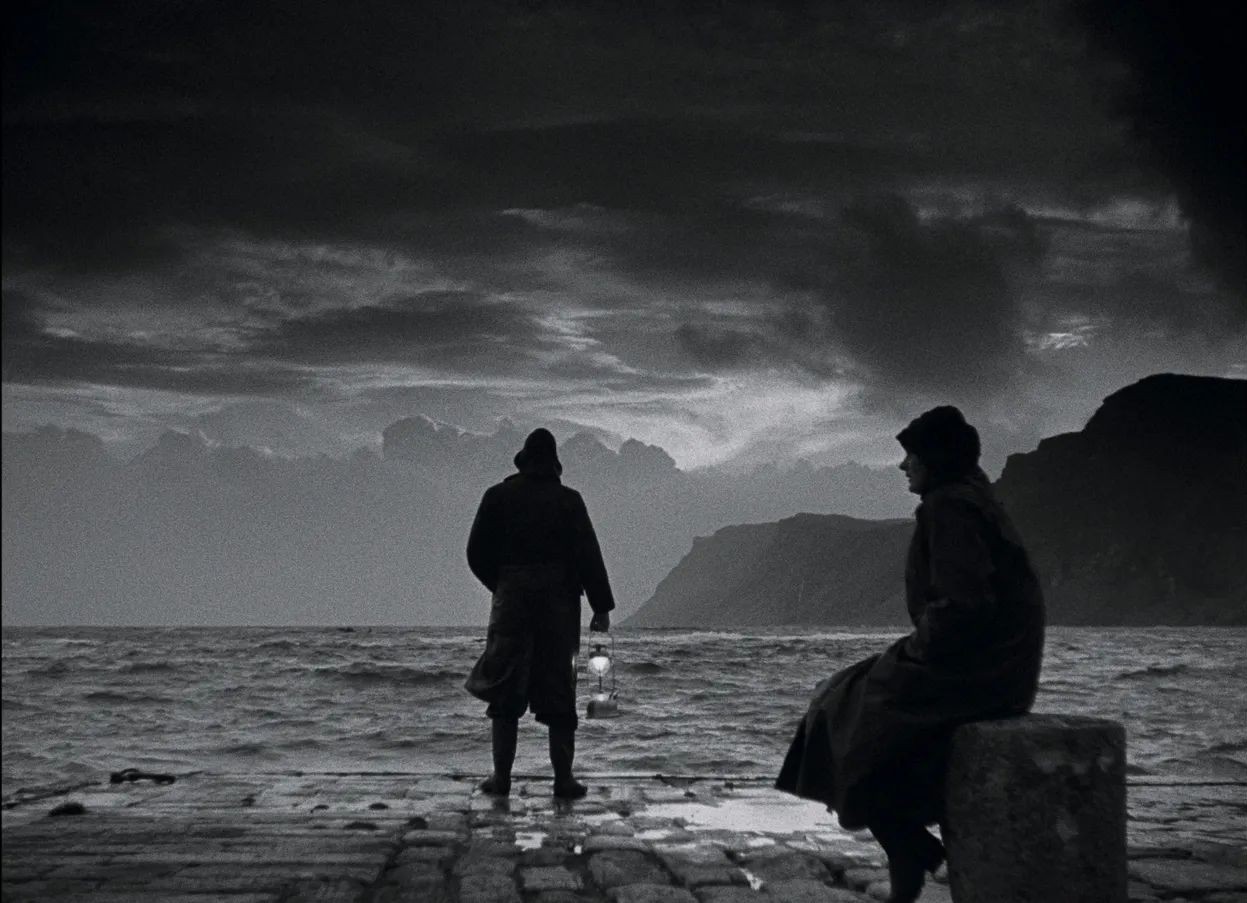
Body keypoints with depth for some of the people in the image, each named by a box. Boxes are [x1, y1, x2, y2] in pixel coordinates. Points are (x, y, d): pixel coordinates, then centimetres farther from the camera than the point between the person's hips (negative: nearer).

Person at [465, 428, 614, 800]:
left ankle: (501, 776, 4)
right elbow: (589, 556, -5)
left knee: (506, 692, 7)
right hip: (559, 606, 0)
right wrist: (602, 608, -1)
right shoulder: (569, 501, -1)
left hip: (511, 602, 0)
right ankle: (564, 779, 4)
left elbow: (477, 553, 3)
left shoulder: (498, 497, 1)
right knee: (559, 692, 5)